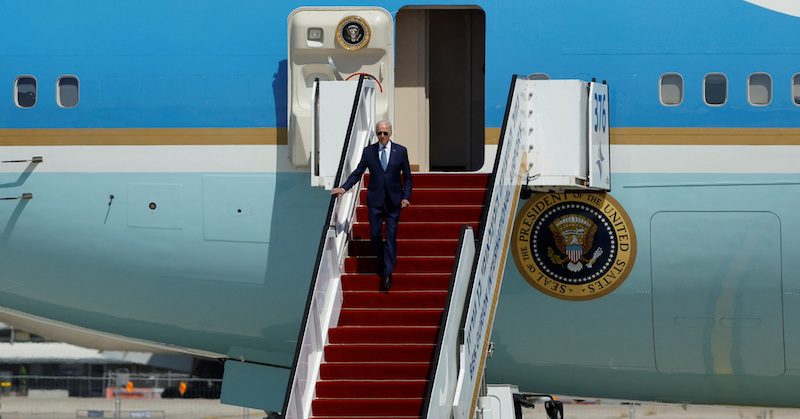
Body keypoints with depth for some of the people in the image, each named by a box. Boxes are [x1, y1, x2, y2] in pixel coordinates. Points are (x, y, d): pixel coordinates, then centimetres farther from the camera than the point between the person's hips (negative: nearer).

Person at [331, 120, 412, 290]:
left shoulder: (400, 151, 0)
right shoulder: (368, 151, 2)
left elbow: (407, 177, 3)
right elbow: (357, 173, 5)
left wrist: (406, 197, -8)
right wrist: (343, 188, -8)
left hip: (393, 200, -1)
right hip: (375, 200, 1)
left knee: (391, 237, -3)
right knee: (375, 235, 4)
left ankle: (388, 273, -1)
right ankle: (382, 262, 29)